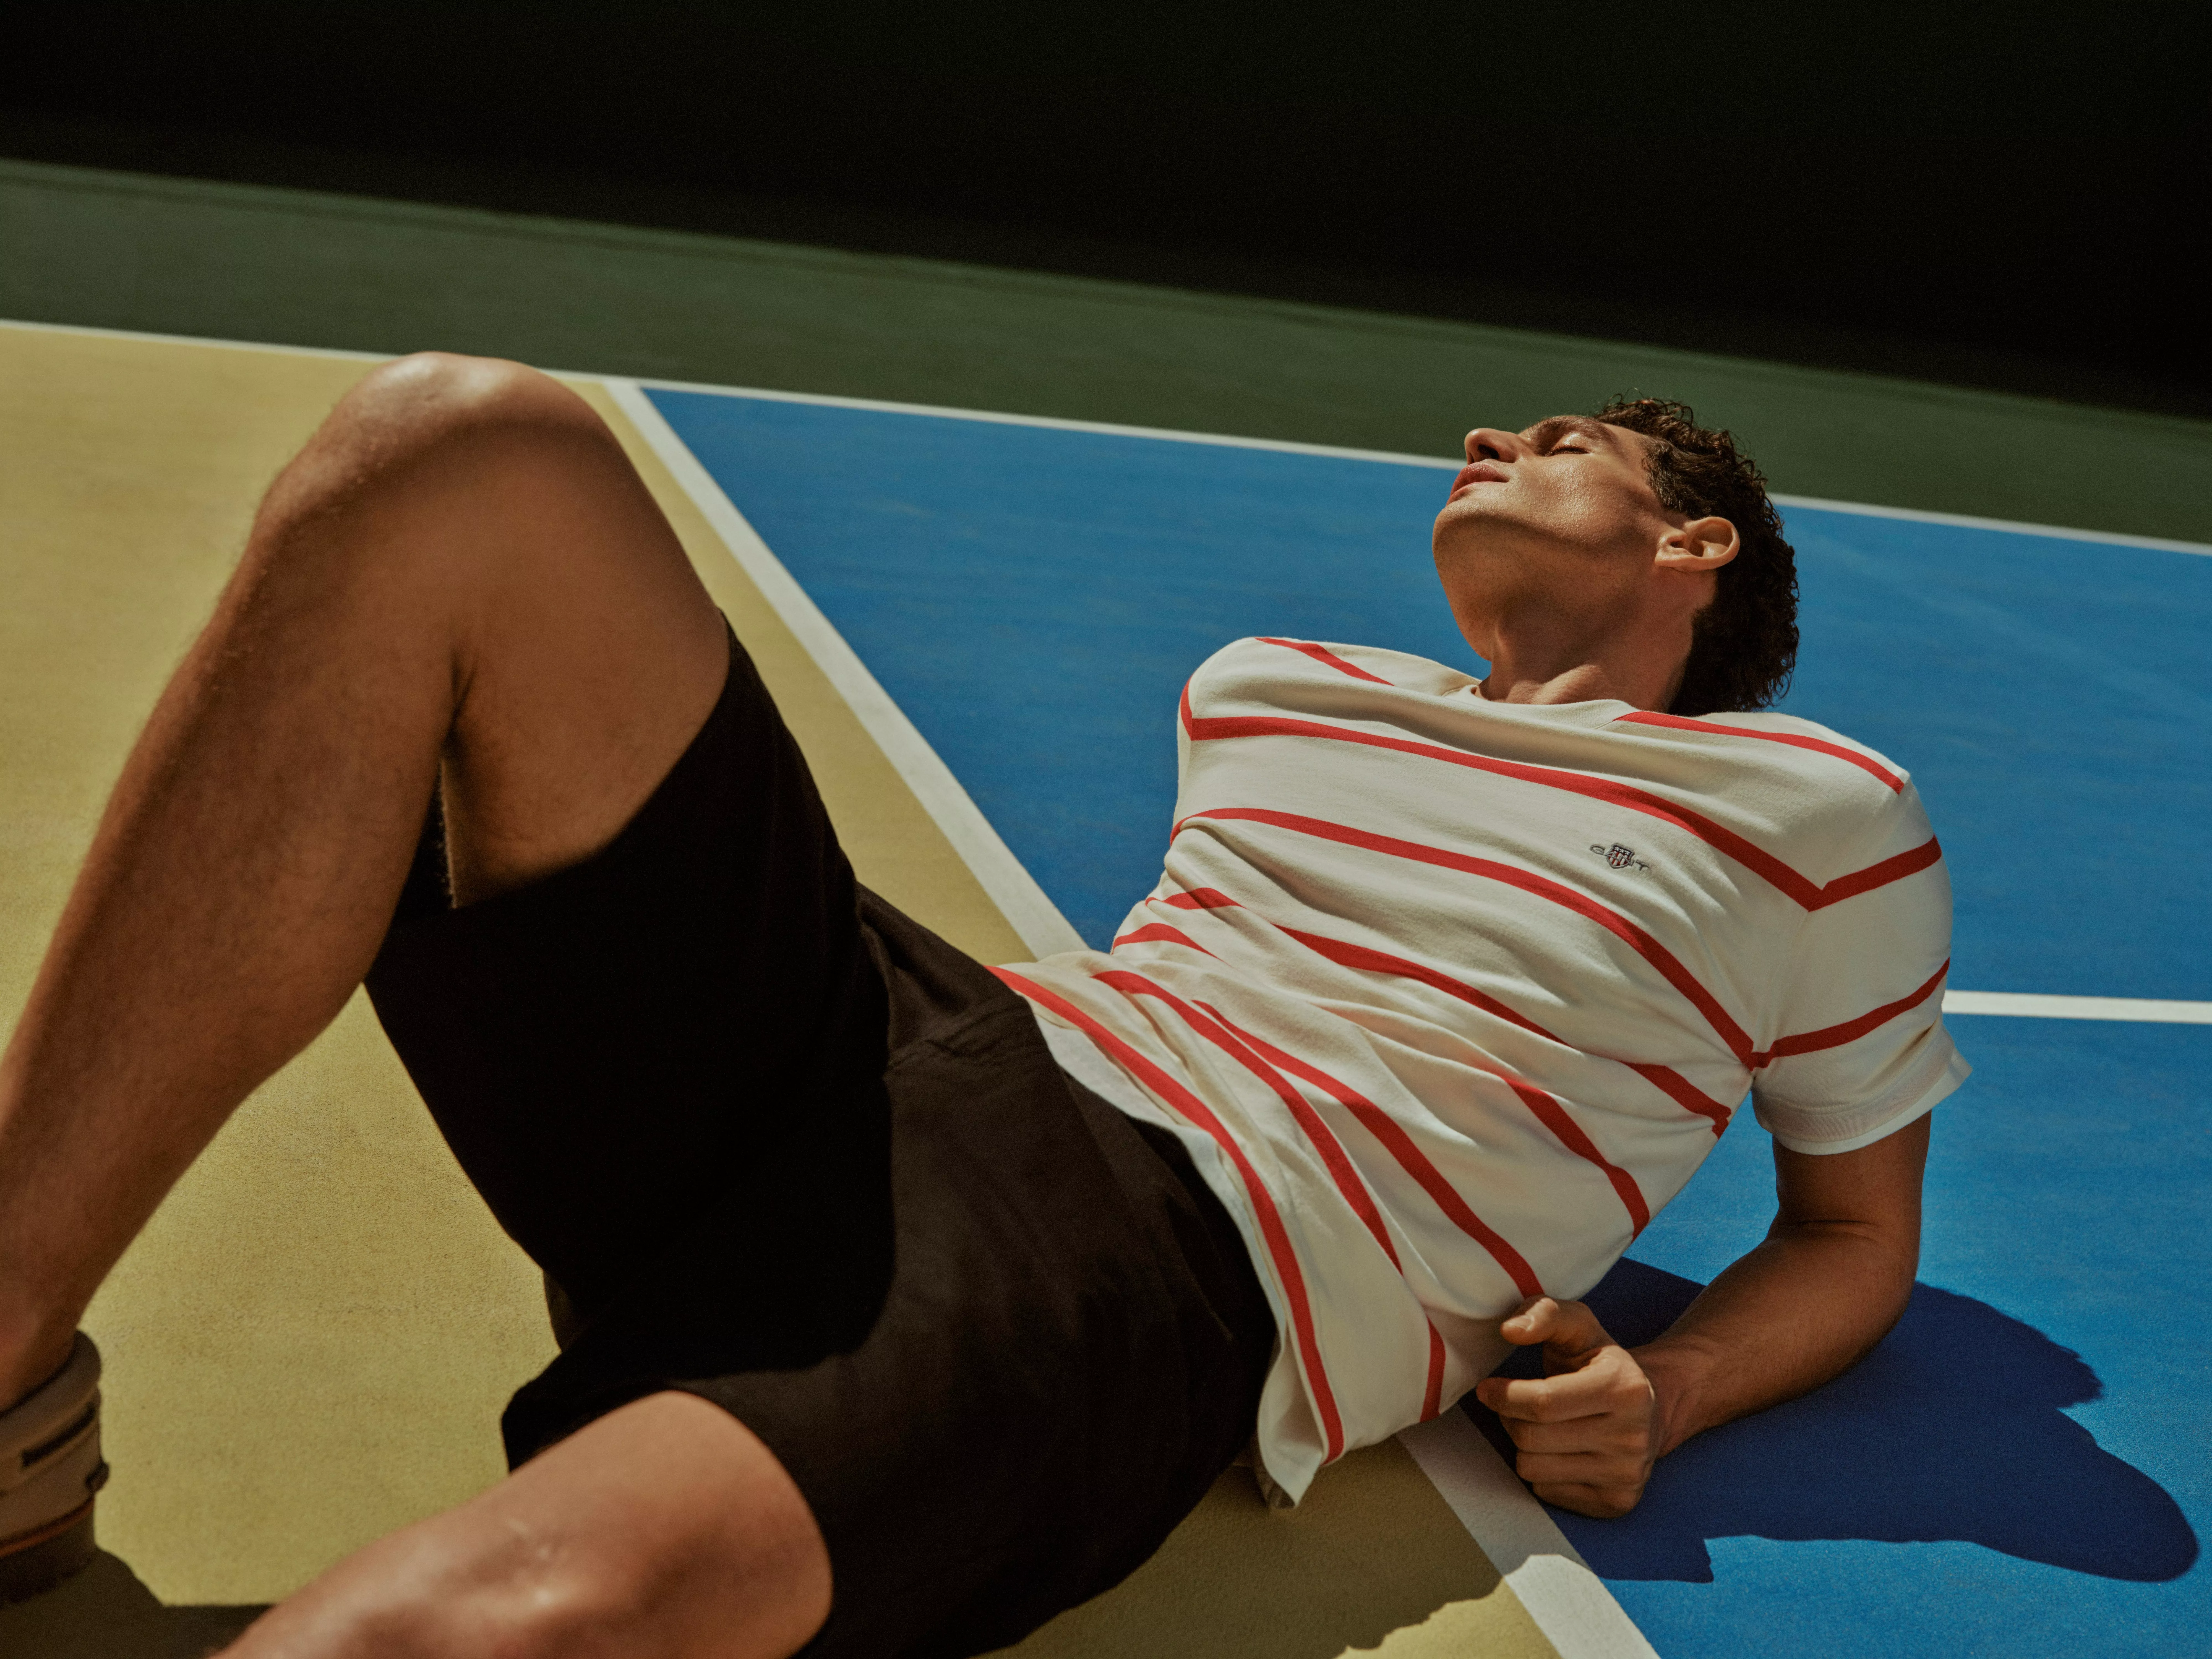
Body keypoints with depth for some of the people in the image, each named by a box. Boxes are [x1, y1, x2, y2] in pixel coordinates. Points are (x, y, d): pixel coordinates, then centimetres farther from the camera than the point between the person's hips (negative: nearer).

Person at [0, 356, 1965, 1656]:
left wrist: (1655, 1395, -1)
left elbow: (1856, 1232, 19)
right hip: (884, 1062, 6)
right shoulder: (1265, 684, 28)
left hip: (1156, 1279, -5)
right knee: (457, 458, -15)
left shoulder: (1827, 817, 17)